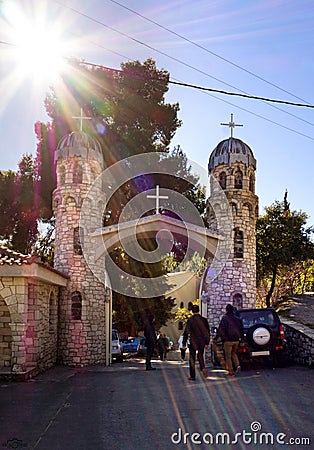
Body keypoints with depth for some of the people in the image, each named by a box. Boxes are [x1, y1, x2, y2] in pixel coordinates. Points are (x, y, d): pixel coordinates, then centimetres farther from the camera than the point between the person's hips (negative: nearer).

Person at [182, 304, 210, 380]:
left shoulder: (190, 320, -10)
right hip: (202, 342, 3)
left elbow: (186, 332, -8)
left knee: (192, 358, 7)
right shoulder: (204, 320, 0)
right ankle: (203, 368, -1)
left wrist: (184, 343, -1)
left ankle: (192, 376, 8)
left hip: (193, 342, -3)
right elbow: (208, 332, 5)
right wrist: (207, 342, 14)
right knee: (200, 356, 22)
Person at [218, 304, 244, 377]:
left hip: (228, 340, -5)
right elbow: (241, 329, 13)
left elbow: (221, 330, -15)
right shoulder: (238, 319, 8)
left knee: (228, 356, 5)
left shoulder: (225, 318, -11)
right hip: (236, 340, 5)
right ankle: (237, 365, 5)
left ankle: (231, 371, 6)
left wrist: (223, 338, -4)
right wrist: (240, 337, 19)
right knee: (233, 353, 25)